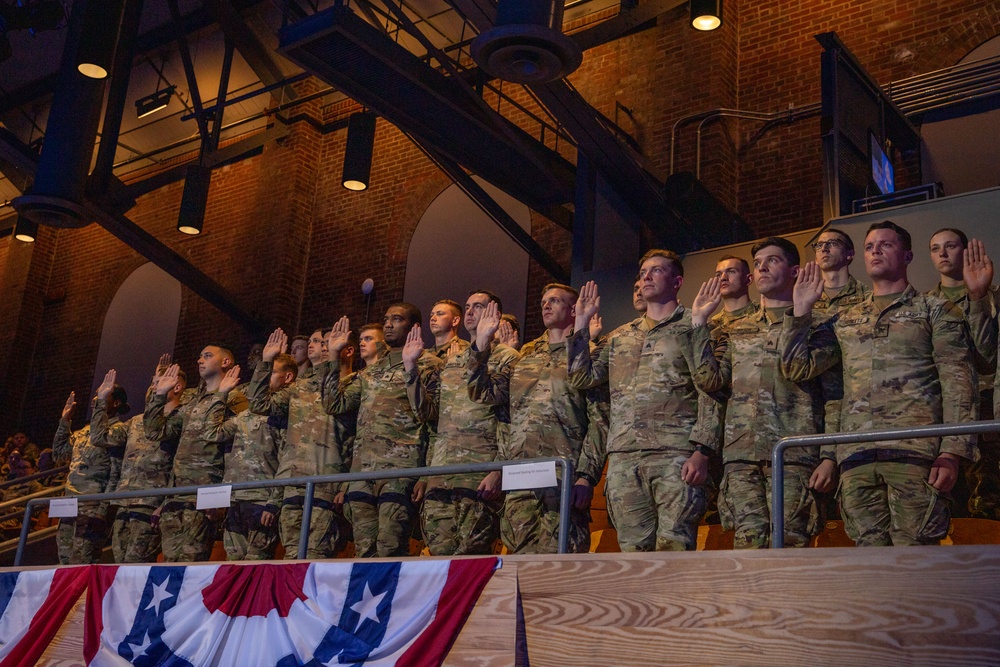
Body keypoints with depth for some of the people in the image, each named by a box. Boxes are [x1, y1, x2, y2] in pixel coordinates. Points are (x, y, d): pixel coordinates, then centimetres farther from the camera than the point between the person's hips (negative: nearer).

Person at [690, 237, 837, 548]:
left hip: (794, 455, -3)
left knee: (789, 543, -7)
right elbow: (709, 379, 7)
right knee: (750, 541, -5)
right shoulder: (735, 330, 22)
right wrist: (698, 321, 8)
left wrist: (830, 457, -6)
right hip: (741, 455, 3)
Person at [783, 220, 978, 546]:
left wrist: (951, 451, -11)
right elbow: (796, 367, 17)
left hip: (914, 450, -4)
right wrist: (801, 309, 10)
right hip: (856, 456, 4)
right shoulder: (845, 321, 23)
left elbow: (958, 383, 0)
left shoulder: (935, 310, 10)